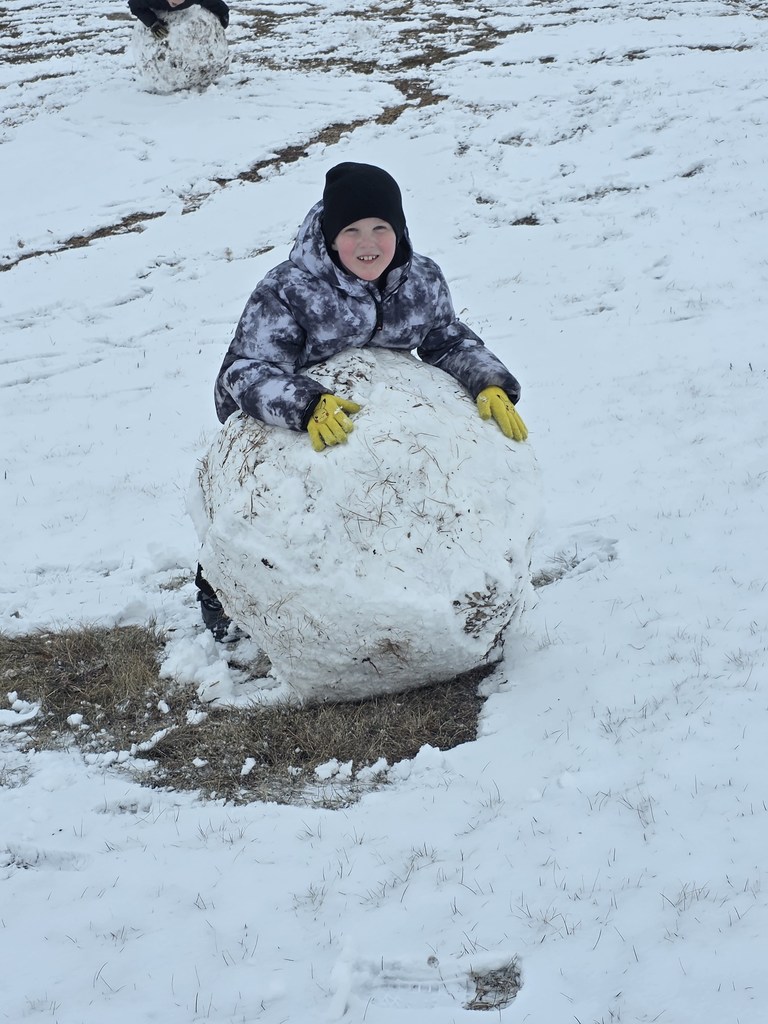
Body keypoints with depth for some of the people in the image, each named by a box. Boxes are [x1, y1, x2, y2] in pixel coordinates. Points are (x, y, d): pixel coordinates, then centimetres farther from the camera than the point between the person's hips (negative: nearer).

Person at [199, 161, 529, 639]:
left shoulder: (424, 281, -18)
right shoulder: (286, 291, -35)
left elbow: (450, 340, -4)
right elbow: (246, 370, -40)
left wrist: (491, 385, -23)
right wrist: (308, 405, -58)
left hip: (379, 416, 4)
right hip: (272, 429, -4)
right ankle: (218, 583, 41)